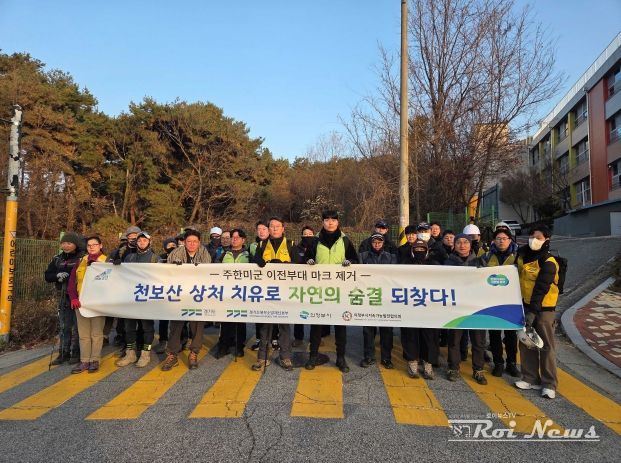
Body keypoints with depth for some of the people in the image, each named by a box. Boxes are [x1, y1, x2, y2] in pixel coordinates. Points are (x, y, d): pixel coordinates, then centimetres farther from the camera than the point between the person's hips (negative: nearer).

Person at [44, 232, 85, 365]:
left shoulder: (83, 258, -7)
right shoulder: (57, 259, 11)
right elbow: (47, 276, 10)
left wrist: (68, 277, -19)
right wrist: (57, 276, -9)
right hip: (63, 297, 6)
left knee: (77, 326, 2)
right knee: (64, 326, 12)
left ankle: (76, 353, 12)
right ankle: (64, 353, 21)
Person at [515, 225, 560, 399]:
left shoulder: (548, 263, -16)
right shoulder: (522, 254, 4)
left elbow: (541, 289, -22)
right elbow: (517, 275, 18)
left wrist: (532, 311, -27)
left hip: (543, 307, -6)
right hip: (526, 304, 6)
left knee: (546, 345, 1)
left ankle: (549, 384, 11)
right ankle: (531, 378, 20)